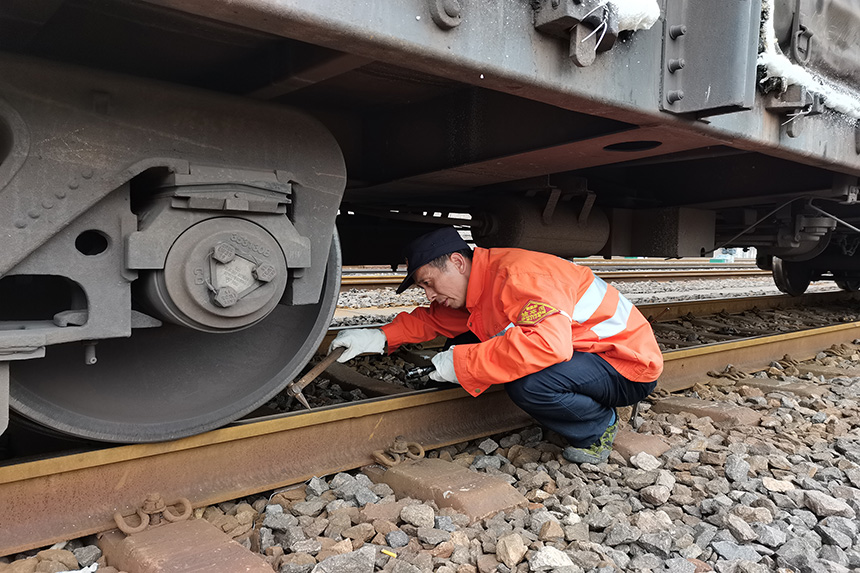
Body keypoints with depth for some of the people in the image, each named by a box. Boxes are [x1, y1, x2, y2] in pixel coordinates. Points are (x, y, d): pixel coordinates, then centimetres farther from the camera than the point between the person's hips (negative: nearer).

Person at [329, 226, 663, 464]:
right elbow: (434, 319, 15)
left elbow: (549, 343, -42)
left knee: (527, 382, -35)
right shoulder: (477, 286, 4)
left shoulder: (521, 276, -27)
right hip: (586, 352, 10)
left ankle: (598, 429, -2)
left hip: (629, 368, -9)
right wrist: (382, 337, -2)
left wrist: (462, 363, -34)